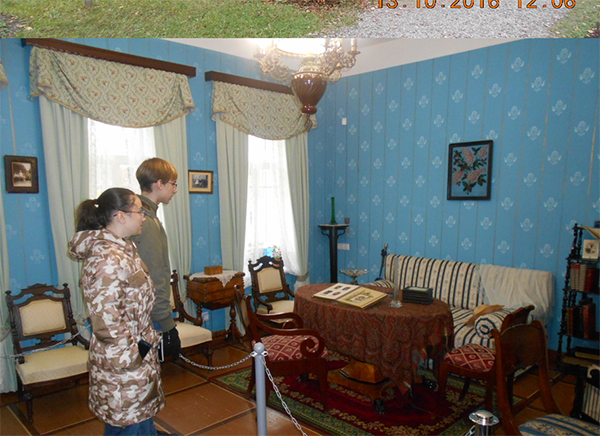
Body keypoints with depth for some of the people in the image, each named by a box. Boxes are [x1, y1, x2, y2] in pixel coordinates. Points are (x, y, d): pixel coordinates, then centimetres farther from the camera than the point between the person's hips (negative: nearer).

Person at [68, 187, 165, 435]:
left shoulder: (122, 249, 7)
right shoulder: (107, 260, -25)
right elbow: (106, 322, -27)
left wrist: (149, 338, 18)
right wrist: (134, 356, -18)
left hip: (136, 354, 9)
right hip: (123, 362, -9)